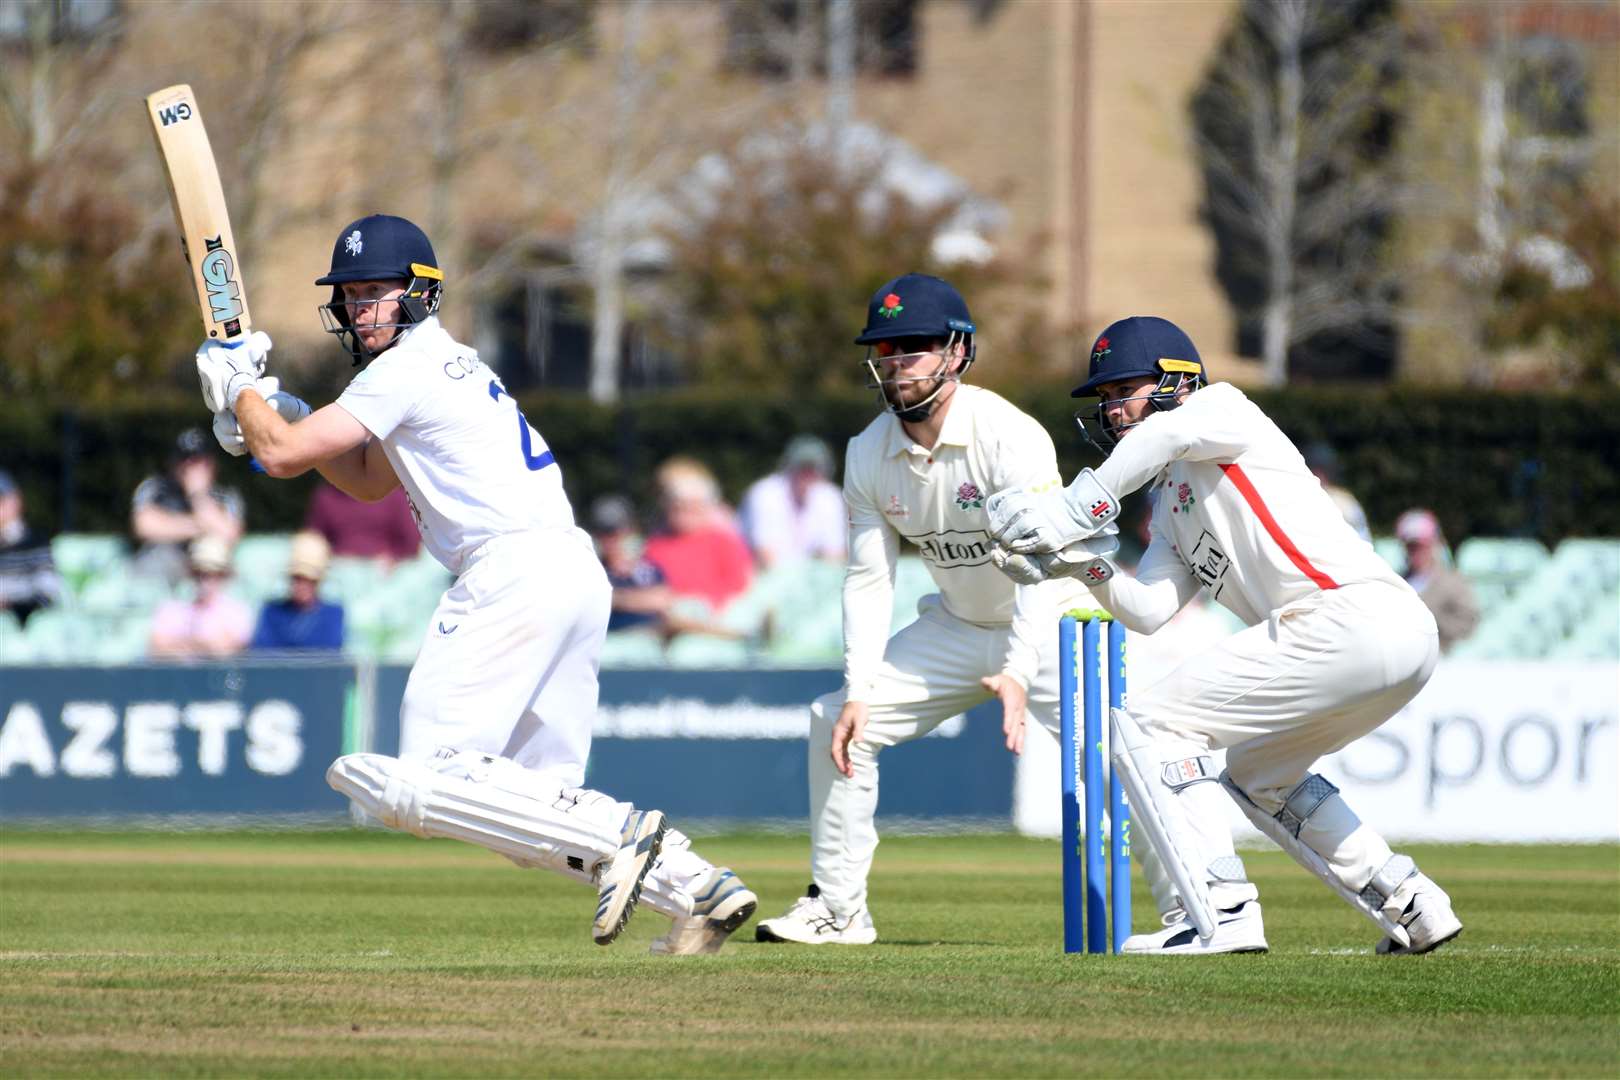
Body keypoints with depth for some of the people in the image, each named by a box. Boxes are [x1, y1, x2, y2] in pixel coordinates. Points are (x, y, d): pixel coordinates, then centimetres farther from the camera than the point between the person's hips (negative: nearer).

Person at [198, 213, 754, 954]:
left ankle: (616, 837, -24)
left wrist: (237, 390, 14)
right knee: (538, 803, 11)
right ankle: (696, 886, -4)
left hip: (515, 572, -10)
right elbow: (367, 481, 36)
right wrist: (277, 406, 25)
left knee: (424, 786, -15)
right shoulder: (450, 365, 26)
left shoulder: (408, 368, -4)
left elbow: (281, 455, -5)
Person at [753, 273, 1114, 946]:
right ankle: (836, 908, 11)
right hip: (959, 628, 6)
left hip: (1052, 621, -6)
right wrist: (859, 693, -17)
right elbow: (869, 580, -5)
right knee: (837, 723, -1)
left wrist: (1019, 674, -48)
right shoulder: (869, 455, -8)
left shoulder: (1011, 437, -27)